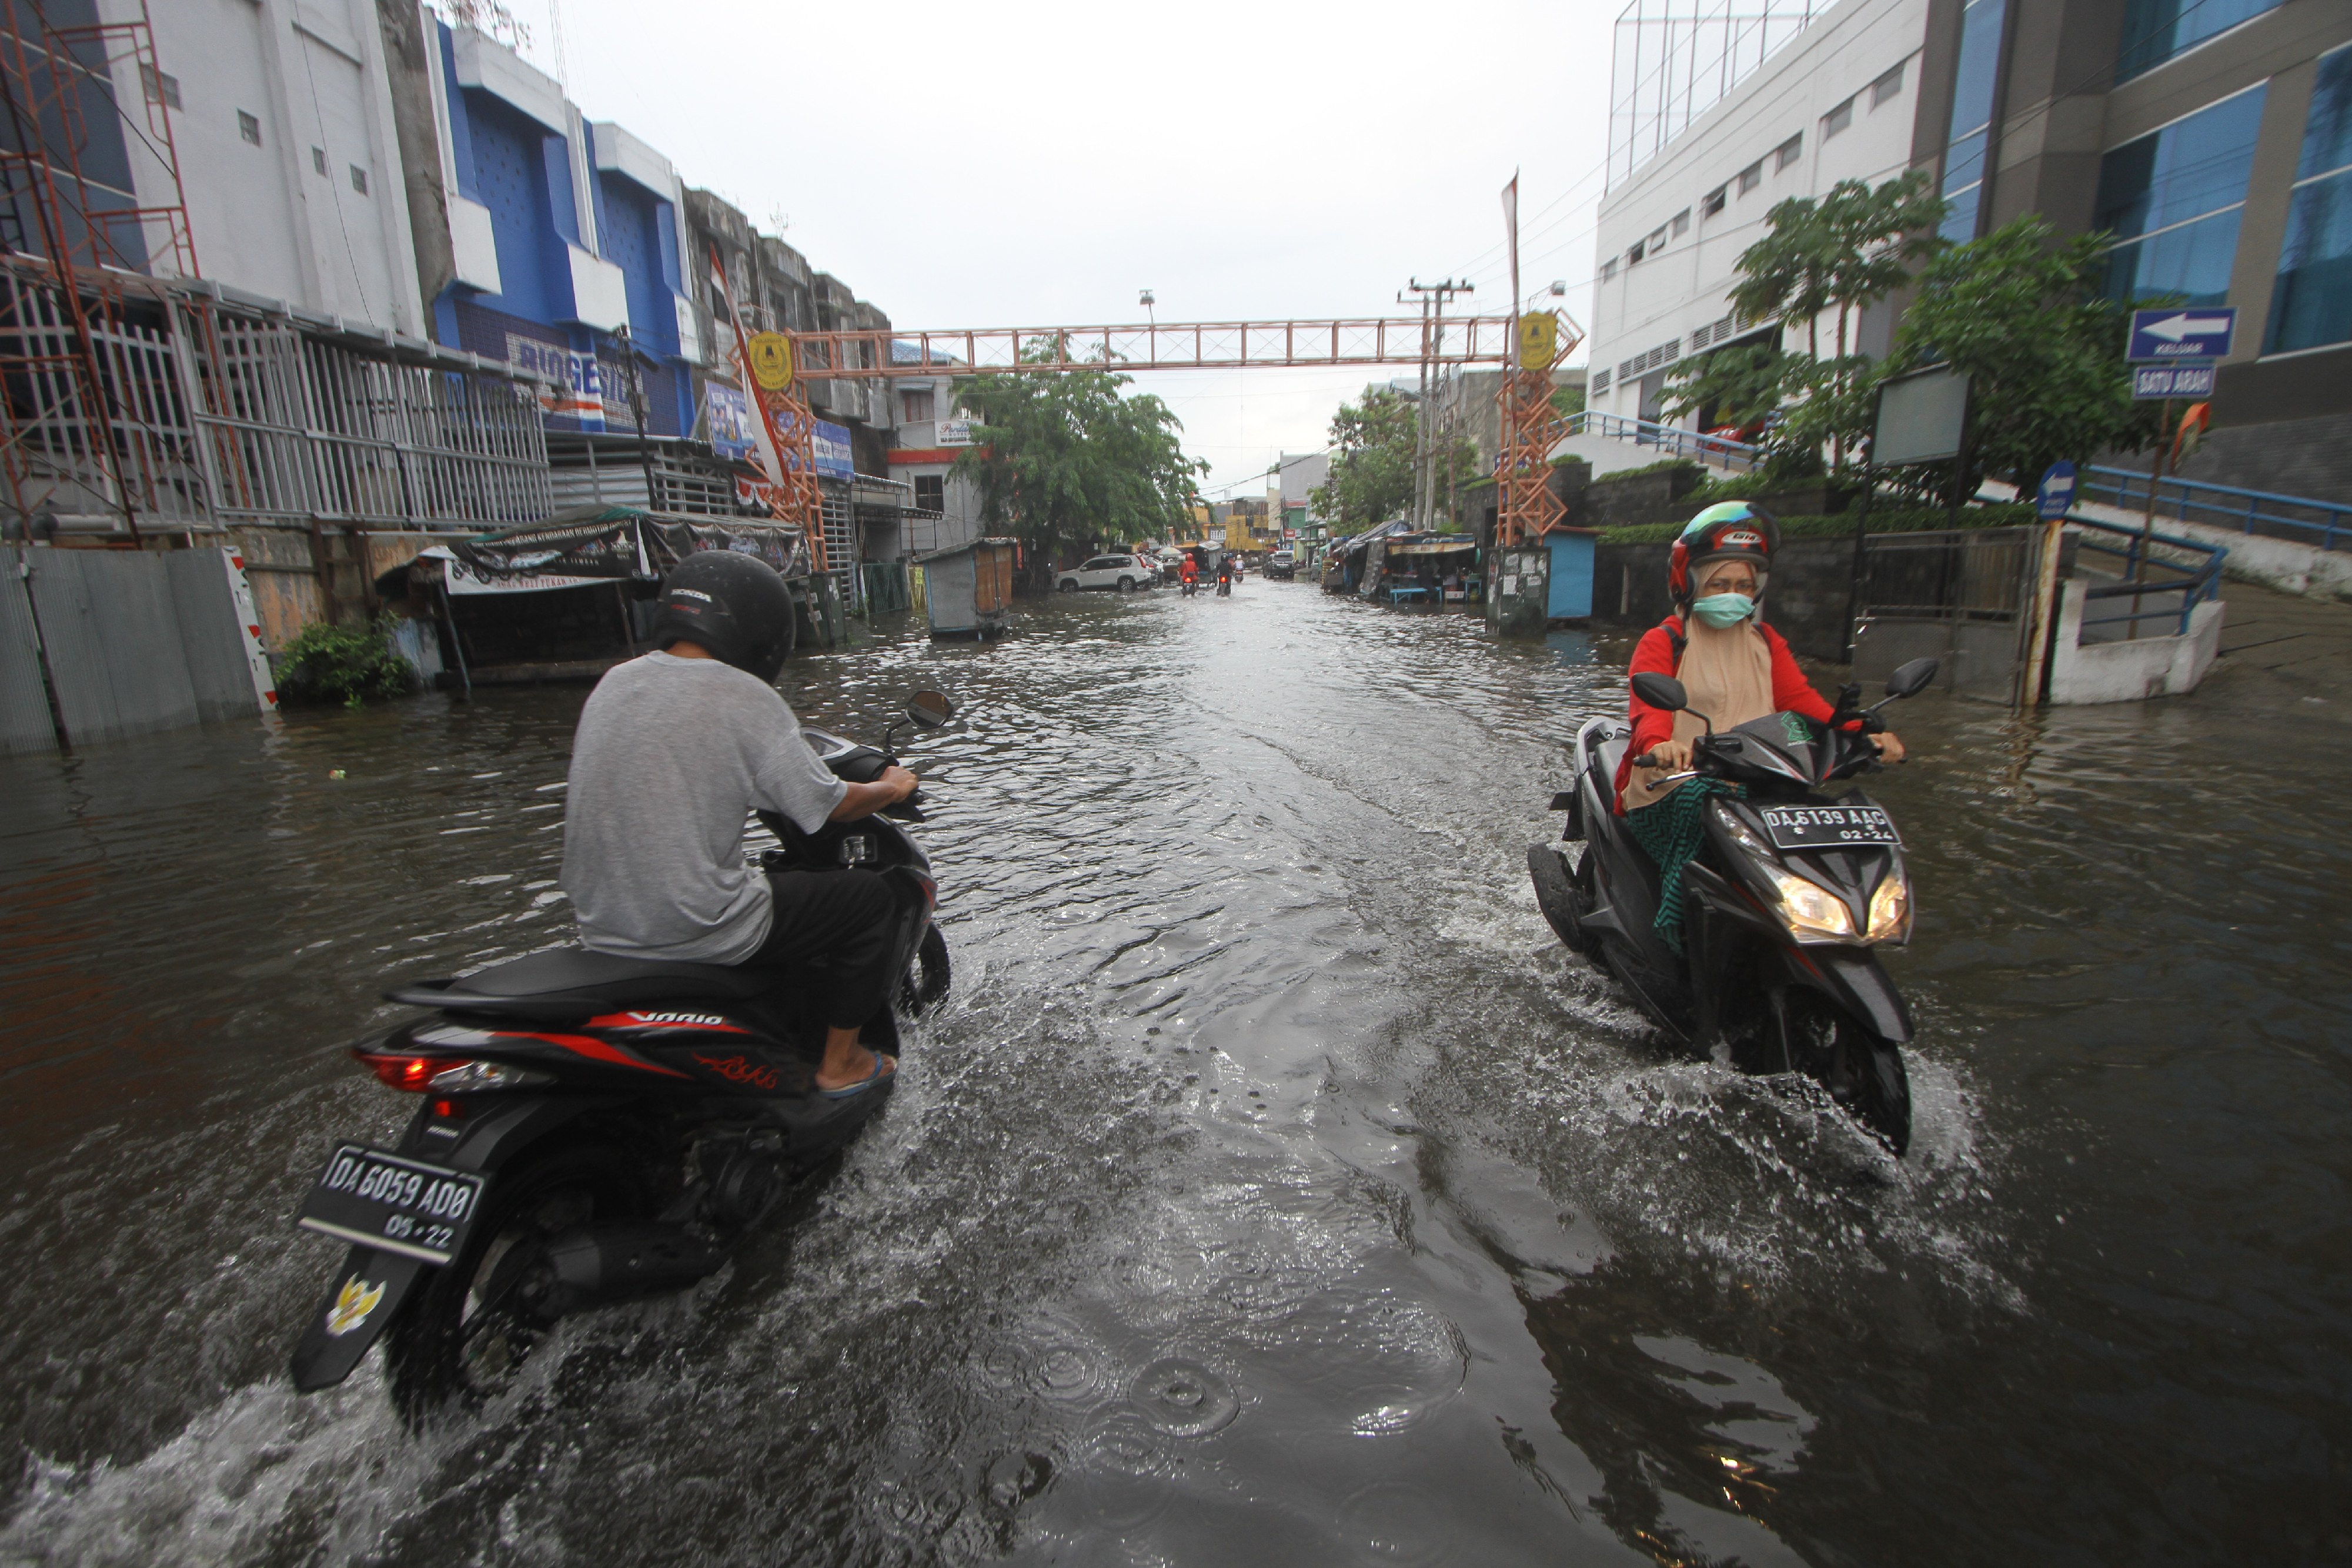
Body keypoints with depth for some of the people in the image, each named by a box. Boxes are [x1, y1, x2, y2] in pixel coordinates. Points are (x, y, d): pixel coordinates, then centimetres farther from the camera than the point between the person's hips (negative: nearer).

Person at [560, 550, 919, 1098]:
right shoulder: (745, 697, -15)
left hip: (601, 926, 8)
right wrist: (890, 789, 11)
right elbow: (831, 806, -10)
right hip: (697, 930, -7)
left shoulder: (612, 682, 4)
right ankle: (839, 1063, 19)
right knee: (871, 899, 10)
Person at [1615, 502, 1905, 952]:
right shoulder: (1663, 642, 1)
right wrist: (1658, 744, -41)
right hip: (1670, 789, -5)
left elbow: (1801, 699, 7)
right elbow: (1649, 706, -17)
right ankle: (1676, 926, -29)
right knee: (1698, 801, -36)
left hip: (1750, 789, 5)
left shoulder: (1765, 643, 20)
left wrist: (1859, 733, -13)